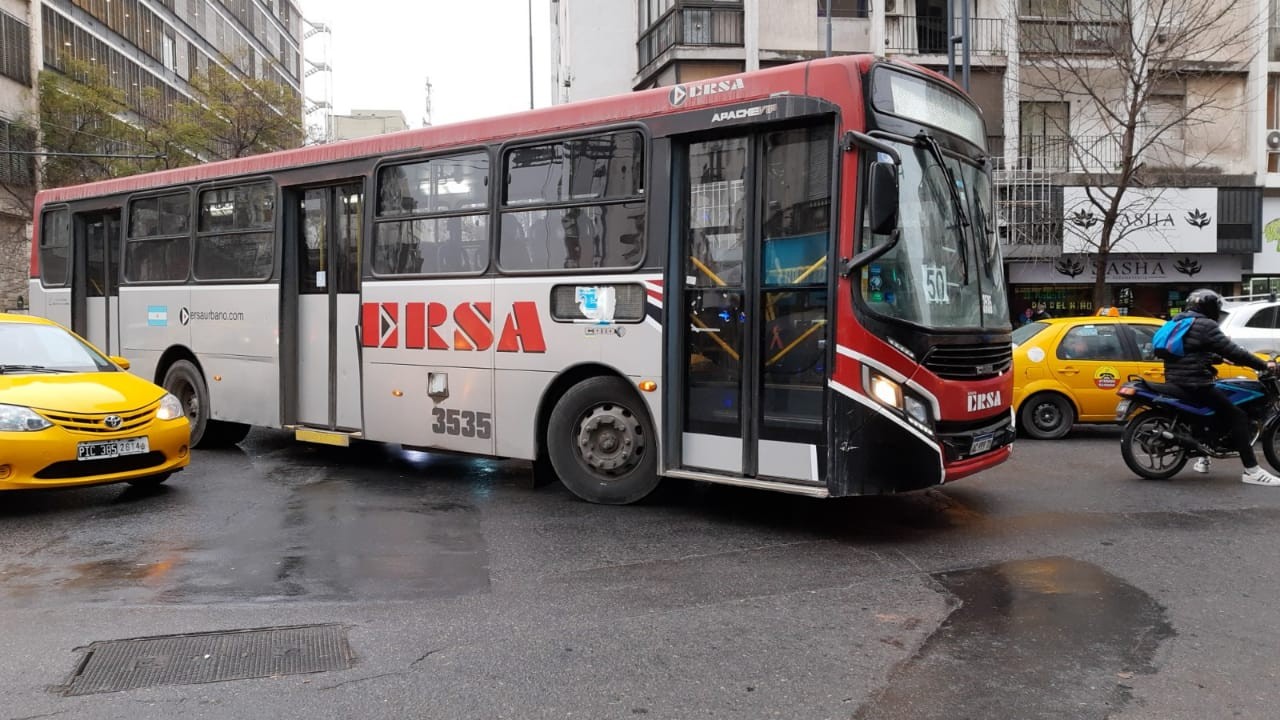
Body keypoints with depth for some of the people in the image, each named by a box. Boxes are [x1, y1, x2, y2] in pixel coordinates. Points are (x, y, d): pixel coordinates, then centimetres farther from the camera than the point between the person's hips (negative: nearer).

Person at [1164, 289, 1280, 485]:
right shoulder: (1206, 325, -11)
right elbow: (1233, 352, -14)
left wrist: (1214, 358, 37)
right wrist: (1264, 365, -6)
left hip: (1175, 382, 10)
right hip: (1195, 385, -10)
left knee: (1208, 409, 34)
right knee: (1238, 417, -6)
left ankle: (1202, 458, 34)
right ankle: (1252, 471, -11)